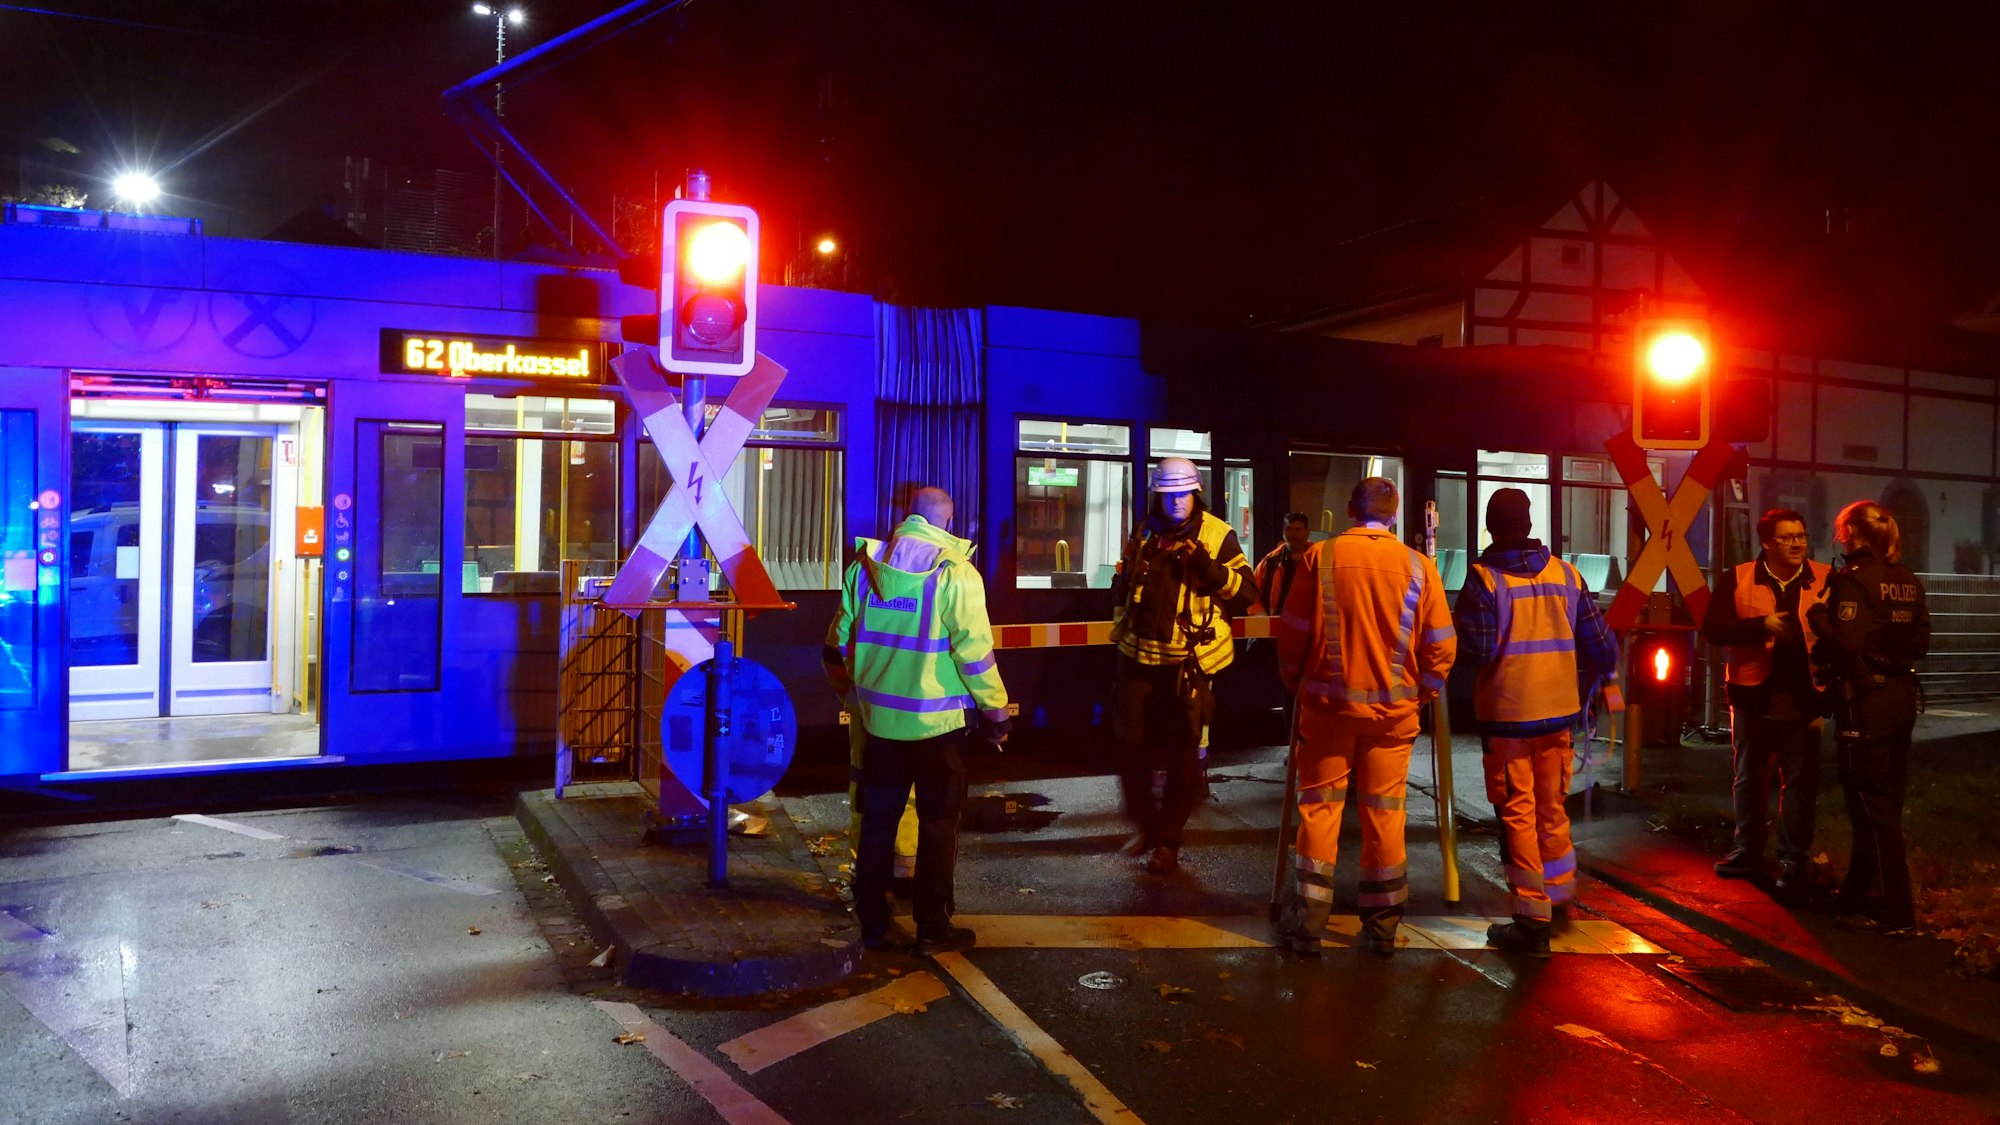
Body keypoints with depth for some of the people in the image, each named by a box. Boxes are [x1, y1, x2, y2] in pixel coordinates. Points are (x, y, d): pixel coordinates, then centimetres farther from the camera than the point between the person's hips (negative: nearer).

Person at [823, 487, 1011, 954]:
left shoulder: (866, 563, 2)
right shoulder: (954, 572, -13)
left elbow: (840, 638, 8)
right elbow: (975, 651, -15)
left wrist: (848, 689, 24)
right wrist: (995, 709, -4)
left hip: (880, 717, 4)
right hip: (938, 722, -4)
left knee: (878, 820, 14)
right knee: (938, 824, 7)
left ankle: (872, 921, 21)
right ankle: (932, 927, 13)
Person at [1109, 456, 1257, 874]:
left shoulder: (1217, 535, -3)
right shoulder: (1143, 534, 9)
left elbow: (1247, 592, -8)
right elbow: (1122, 586, 23)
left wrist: (1207, 566, -21)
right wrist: (1120, 632, 16)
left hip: (1190, 660, -3)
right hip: (1140, 655, 3)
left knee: (1182, 751, 3)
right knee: (1131, 741, 2)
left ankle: (1167, 842, 17)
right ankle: (1144, 823, 26)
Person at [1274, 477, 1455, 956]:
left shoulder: (1321, 557, -6)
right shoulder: (1417, 566, -3)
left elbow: (1292, 632, -2)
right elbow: (1440, 645, -1)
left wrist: (1296, 684, 13)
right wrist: (1420, 693, 13)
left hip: (1328, 703, -1)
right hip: (1393, 708, 1)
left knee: (1319, 807, 6)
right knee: (1384, 812, 9)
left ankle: (1307, 923, 9)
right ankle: (1382, 926, 16)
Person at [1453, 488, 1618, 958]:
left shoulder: (1484, 577, -11)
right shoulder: (1566, 574, 3)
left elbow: (1474, 647, -20)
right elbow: (1601, 645, 5)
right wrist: (1592, 685, 23)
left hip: (1507, 712, -5)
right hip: (1558, 709, 5)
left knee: (1518, 814, 1)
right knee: (1552, 809, 18)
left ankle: (1533, 920, 2)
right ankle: (1560, 898, 33)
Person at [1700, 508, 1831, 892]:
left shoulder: (1826, 580, -1)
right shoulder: (1737, 579, -2)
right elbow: (1712, 629, -9)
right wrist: (1762, 625, -20)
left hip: (1804, 699, -1)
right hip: (1754, 697, 1)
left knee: (1800, 782, 4)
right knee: (1749, 778, 14)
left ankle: (1794, 860, 15)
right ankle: (1747, 851, 28)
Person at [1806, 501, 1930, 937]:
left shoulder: (1853, 579, -15)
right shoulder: (1907, 580, 8)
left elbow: (1845, 642, -23)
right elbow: (1921, 642, 12)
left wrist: (1817, 615, -6)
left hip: (1865, 702, -8)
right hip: (1900, 699, 8)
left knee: (1872, 806, -2)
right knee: (1884, 802, 16)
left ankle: (1894, 912, 1)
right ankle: (1860, 895, 30)